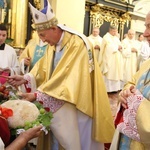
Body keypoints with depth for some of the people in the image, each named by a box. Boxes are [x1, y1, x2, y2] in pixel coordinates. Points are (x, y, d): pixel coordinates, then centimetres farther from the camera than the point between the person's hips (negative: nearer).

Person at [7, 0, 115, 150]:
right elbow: (44, 69, 5)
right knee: (61, 137, 16)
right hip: (59, 102, 7)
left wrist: (37, 95, -28)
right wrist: (26, 79, -13)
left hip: (77, 103, -7)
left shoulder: (77, 44, -23)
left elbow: (67, 79, -28)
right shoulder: (54, 46, 5)